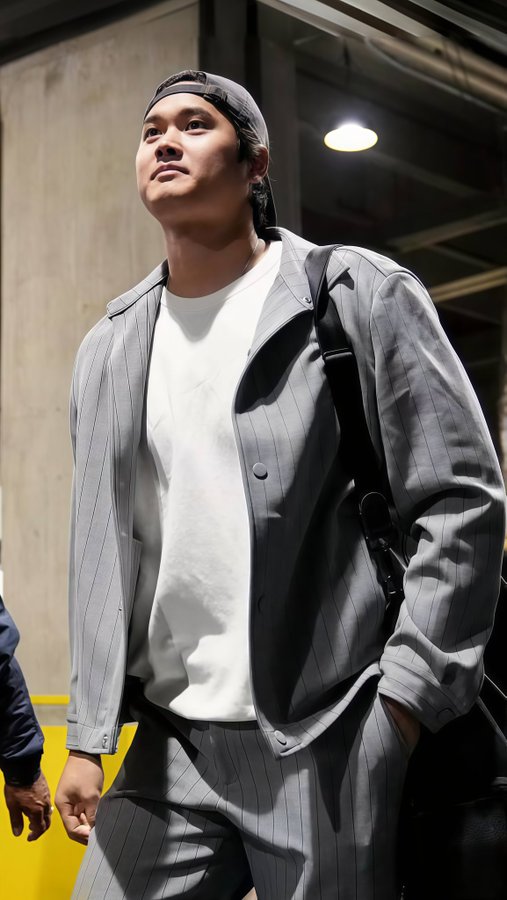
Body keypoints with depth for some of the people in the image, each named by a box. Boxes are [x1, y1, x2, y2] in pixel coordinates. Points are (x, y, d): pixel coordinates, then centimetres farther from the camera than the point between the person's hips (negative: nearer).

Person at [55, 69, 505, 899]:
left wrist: (402, 703, -13)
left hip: (333, 743, -4)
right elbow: (101, 551, 15)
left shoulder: (363, 296, 0)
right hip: (171, 745, 5)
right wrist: (88, 735, 9)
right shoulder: (111, 349, 14)